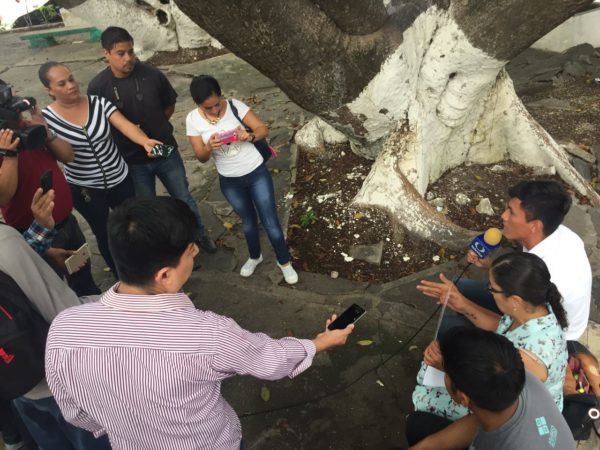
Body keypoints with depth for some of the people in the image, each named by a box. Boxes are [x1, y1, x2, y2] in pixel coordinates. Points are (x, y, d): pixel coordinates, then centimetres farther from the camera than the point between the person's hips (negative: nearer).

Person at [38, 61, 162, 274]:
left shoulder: (99, 102, -9)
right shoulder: (47, 117, -11)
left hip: (119, 179, 2)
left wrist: (145, 141, -43)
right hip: (83, 188, -1)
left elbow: (125, 125, -23)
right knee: (104, 234, 15)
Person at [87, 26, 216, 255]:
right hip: (133, 161, -1)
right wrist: (127, 134, -7)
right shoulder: (97, 86, -14)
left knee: (184, 199, 16)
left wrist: (153, 127, -1)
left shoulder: (152, 74, -12)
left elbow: (170, 106, 3)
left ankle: (200, 235, 41)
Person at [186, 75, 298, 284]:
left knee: (270, 222, 5)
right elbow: (201, 157, -6)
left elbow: (263, 129, -11)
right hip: (229, 181, 2)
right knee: (248, 221, 21)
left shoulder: (235, 106, -15)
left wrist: (249, 136, -32)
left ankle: (284, 262, 28)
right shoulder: (193, 119, -11)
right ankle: (255, 257, 48)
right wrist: (209, 148, -29)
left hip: (257, 173, -2)